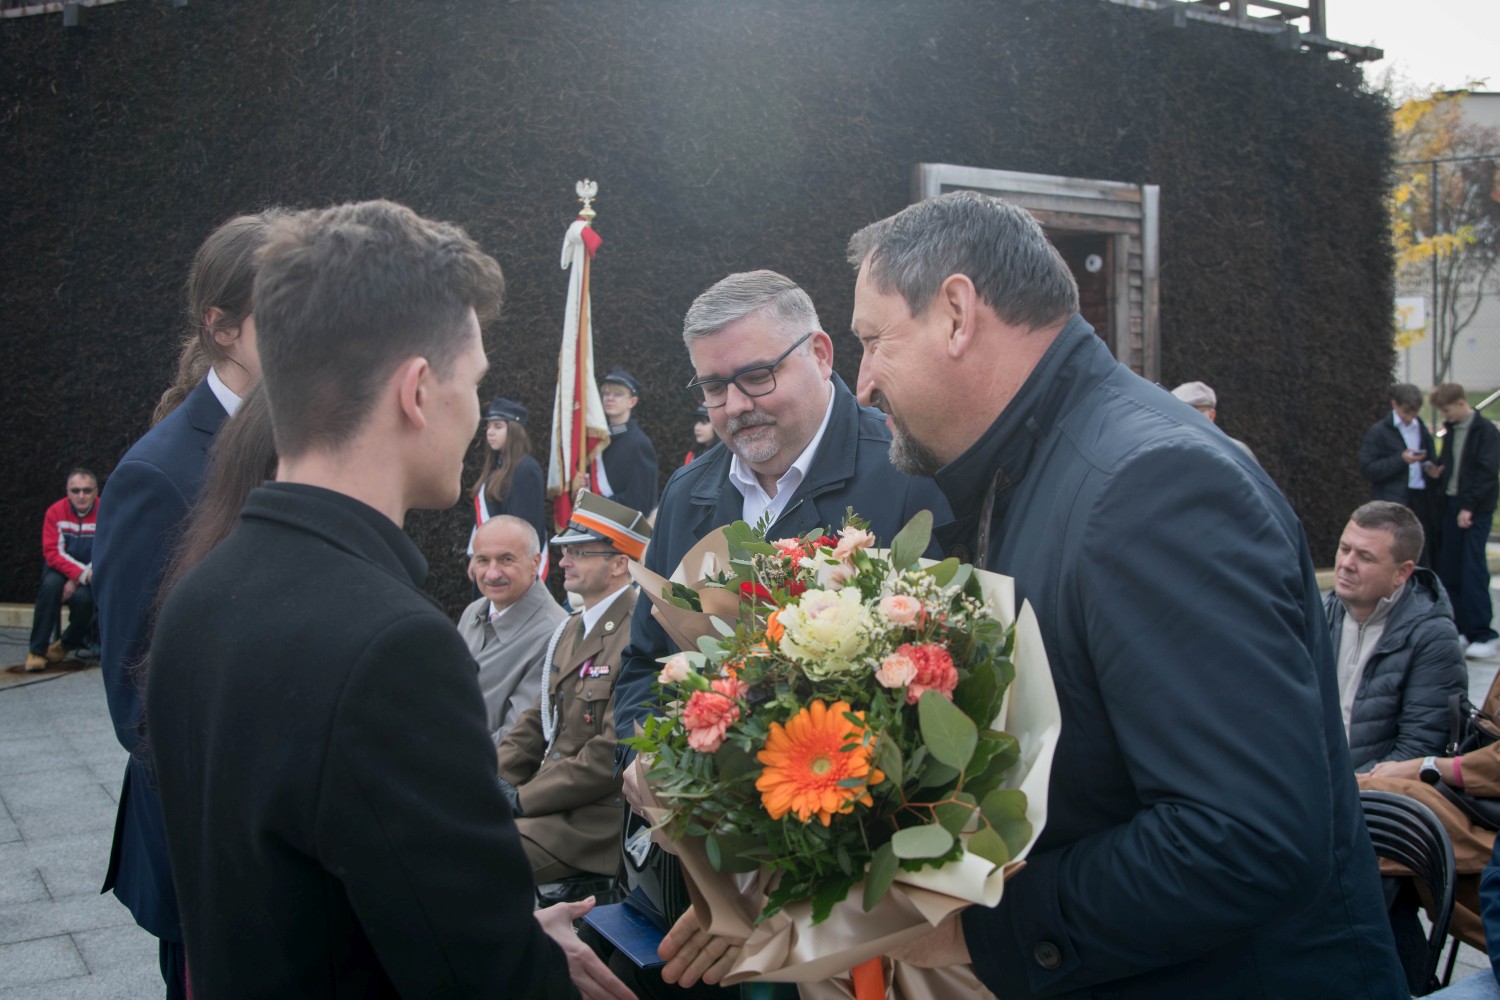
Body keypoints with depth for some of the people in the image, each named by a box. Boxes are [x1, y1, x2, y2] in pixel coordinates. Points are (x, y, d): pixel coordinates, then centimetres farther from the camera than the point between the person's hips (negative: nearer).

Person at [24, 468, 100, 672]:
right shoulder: (55, 512, -10)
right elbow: (53, 552, -13)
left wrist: (78, 581, -23)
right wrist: (81, 573, -27)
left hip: (91, 574, -1)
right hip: (61, 569, 1)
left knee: (83, 597, -31)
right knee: (51, 585, -31)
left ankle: (67, 643, 1)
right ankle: (36, 650, -20)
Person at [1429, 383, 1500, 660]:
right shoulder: (1451, 430, 14)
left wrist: (1469, 507, -17)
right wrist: (1437, 472, 1)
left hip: (1476, 510, -7)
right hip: (1450, 506, 7)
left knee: (1473, 571, -8)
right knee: (1448, 570, 6)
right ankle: (1460, 629, 14)